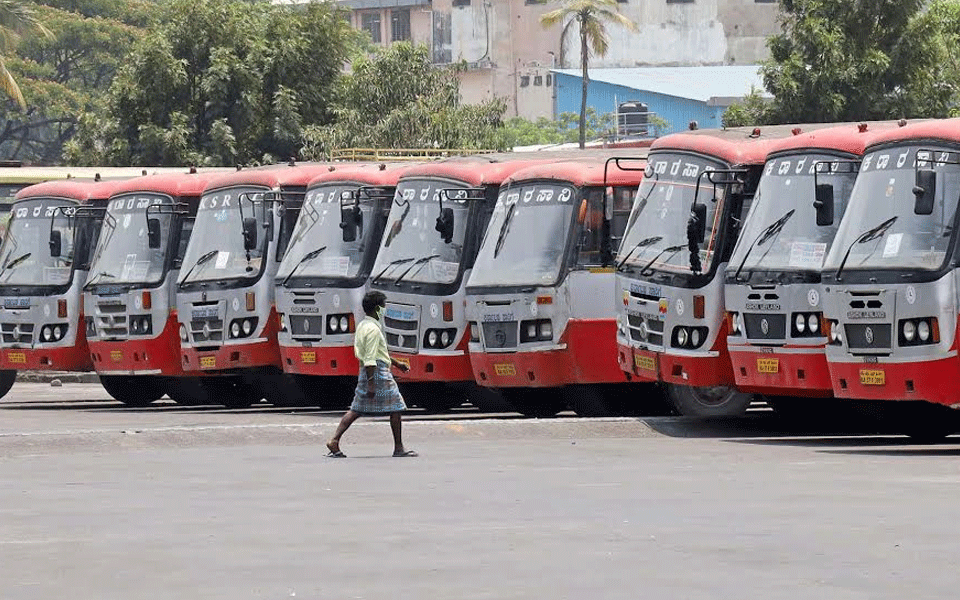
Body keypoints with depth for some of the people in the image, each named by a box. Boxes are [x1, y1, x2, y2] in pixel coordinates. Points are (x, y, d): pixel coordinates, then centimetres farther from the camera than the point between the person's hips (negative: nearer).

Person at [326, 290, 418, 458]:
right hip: (378, 373, -10)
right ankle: (399, 448, 7)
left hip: (367, 373, 10)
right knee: (396, 408, 2)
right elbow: (370, 359, -22)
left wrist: (396, 363, 32)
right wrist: (371, 383, -23)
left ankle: (334, 441, -1)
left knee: (356, 410, 8)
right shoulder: (373, 329, -17)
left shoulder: (363, 326, 16)